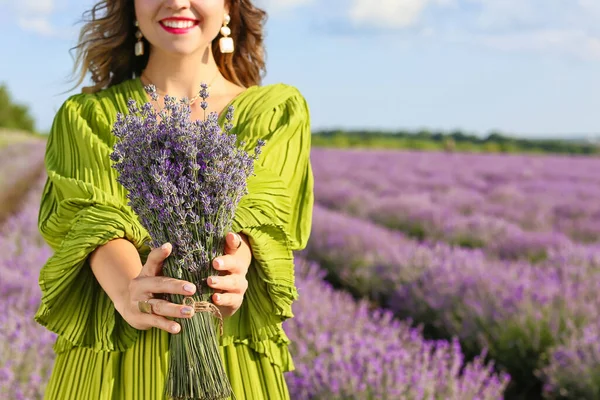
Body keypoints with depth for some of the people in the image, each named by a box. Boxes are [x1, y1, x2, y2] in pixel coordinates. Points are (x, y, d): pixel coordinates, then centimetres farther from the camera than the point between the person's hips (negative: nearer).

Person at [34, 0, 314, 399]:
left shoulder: (279, 110, 6)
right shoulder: (86, 115, 5)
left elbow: (255, 215, -11)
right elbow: (97, 218, -12)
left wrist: (231, 269, -33)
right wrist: (129, 293, -33)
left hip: (232, 358, 0)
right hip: (112, 362, 0)